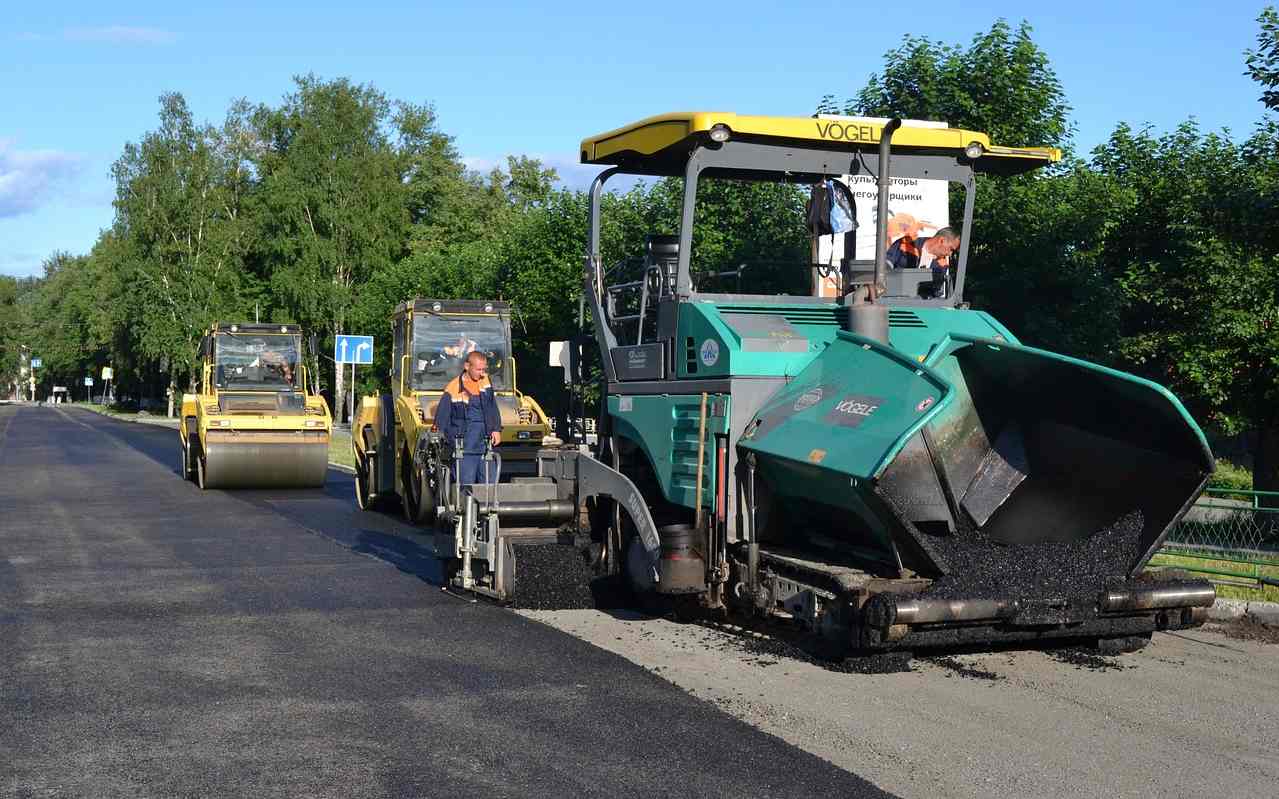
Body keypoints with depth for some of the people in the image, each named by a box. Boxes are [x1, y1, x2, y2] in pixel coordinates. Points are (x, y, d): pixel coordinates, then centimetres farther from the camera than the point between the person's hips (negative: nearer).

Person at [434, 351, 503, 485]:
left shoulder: (485, 381, 7)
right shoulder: (453, 389, -10)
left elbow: (493, 407, 18)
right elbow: (441, 419, -4)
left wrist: (497, 429, 9)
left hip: (485, 444, 5)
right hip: (464, 450, -5)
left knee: (489, 483, 6)